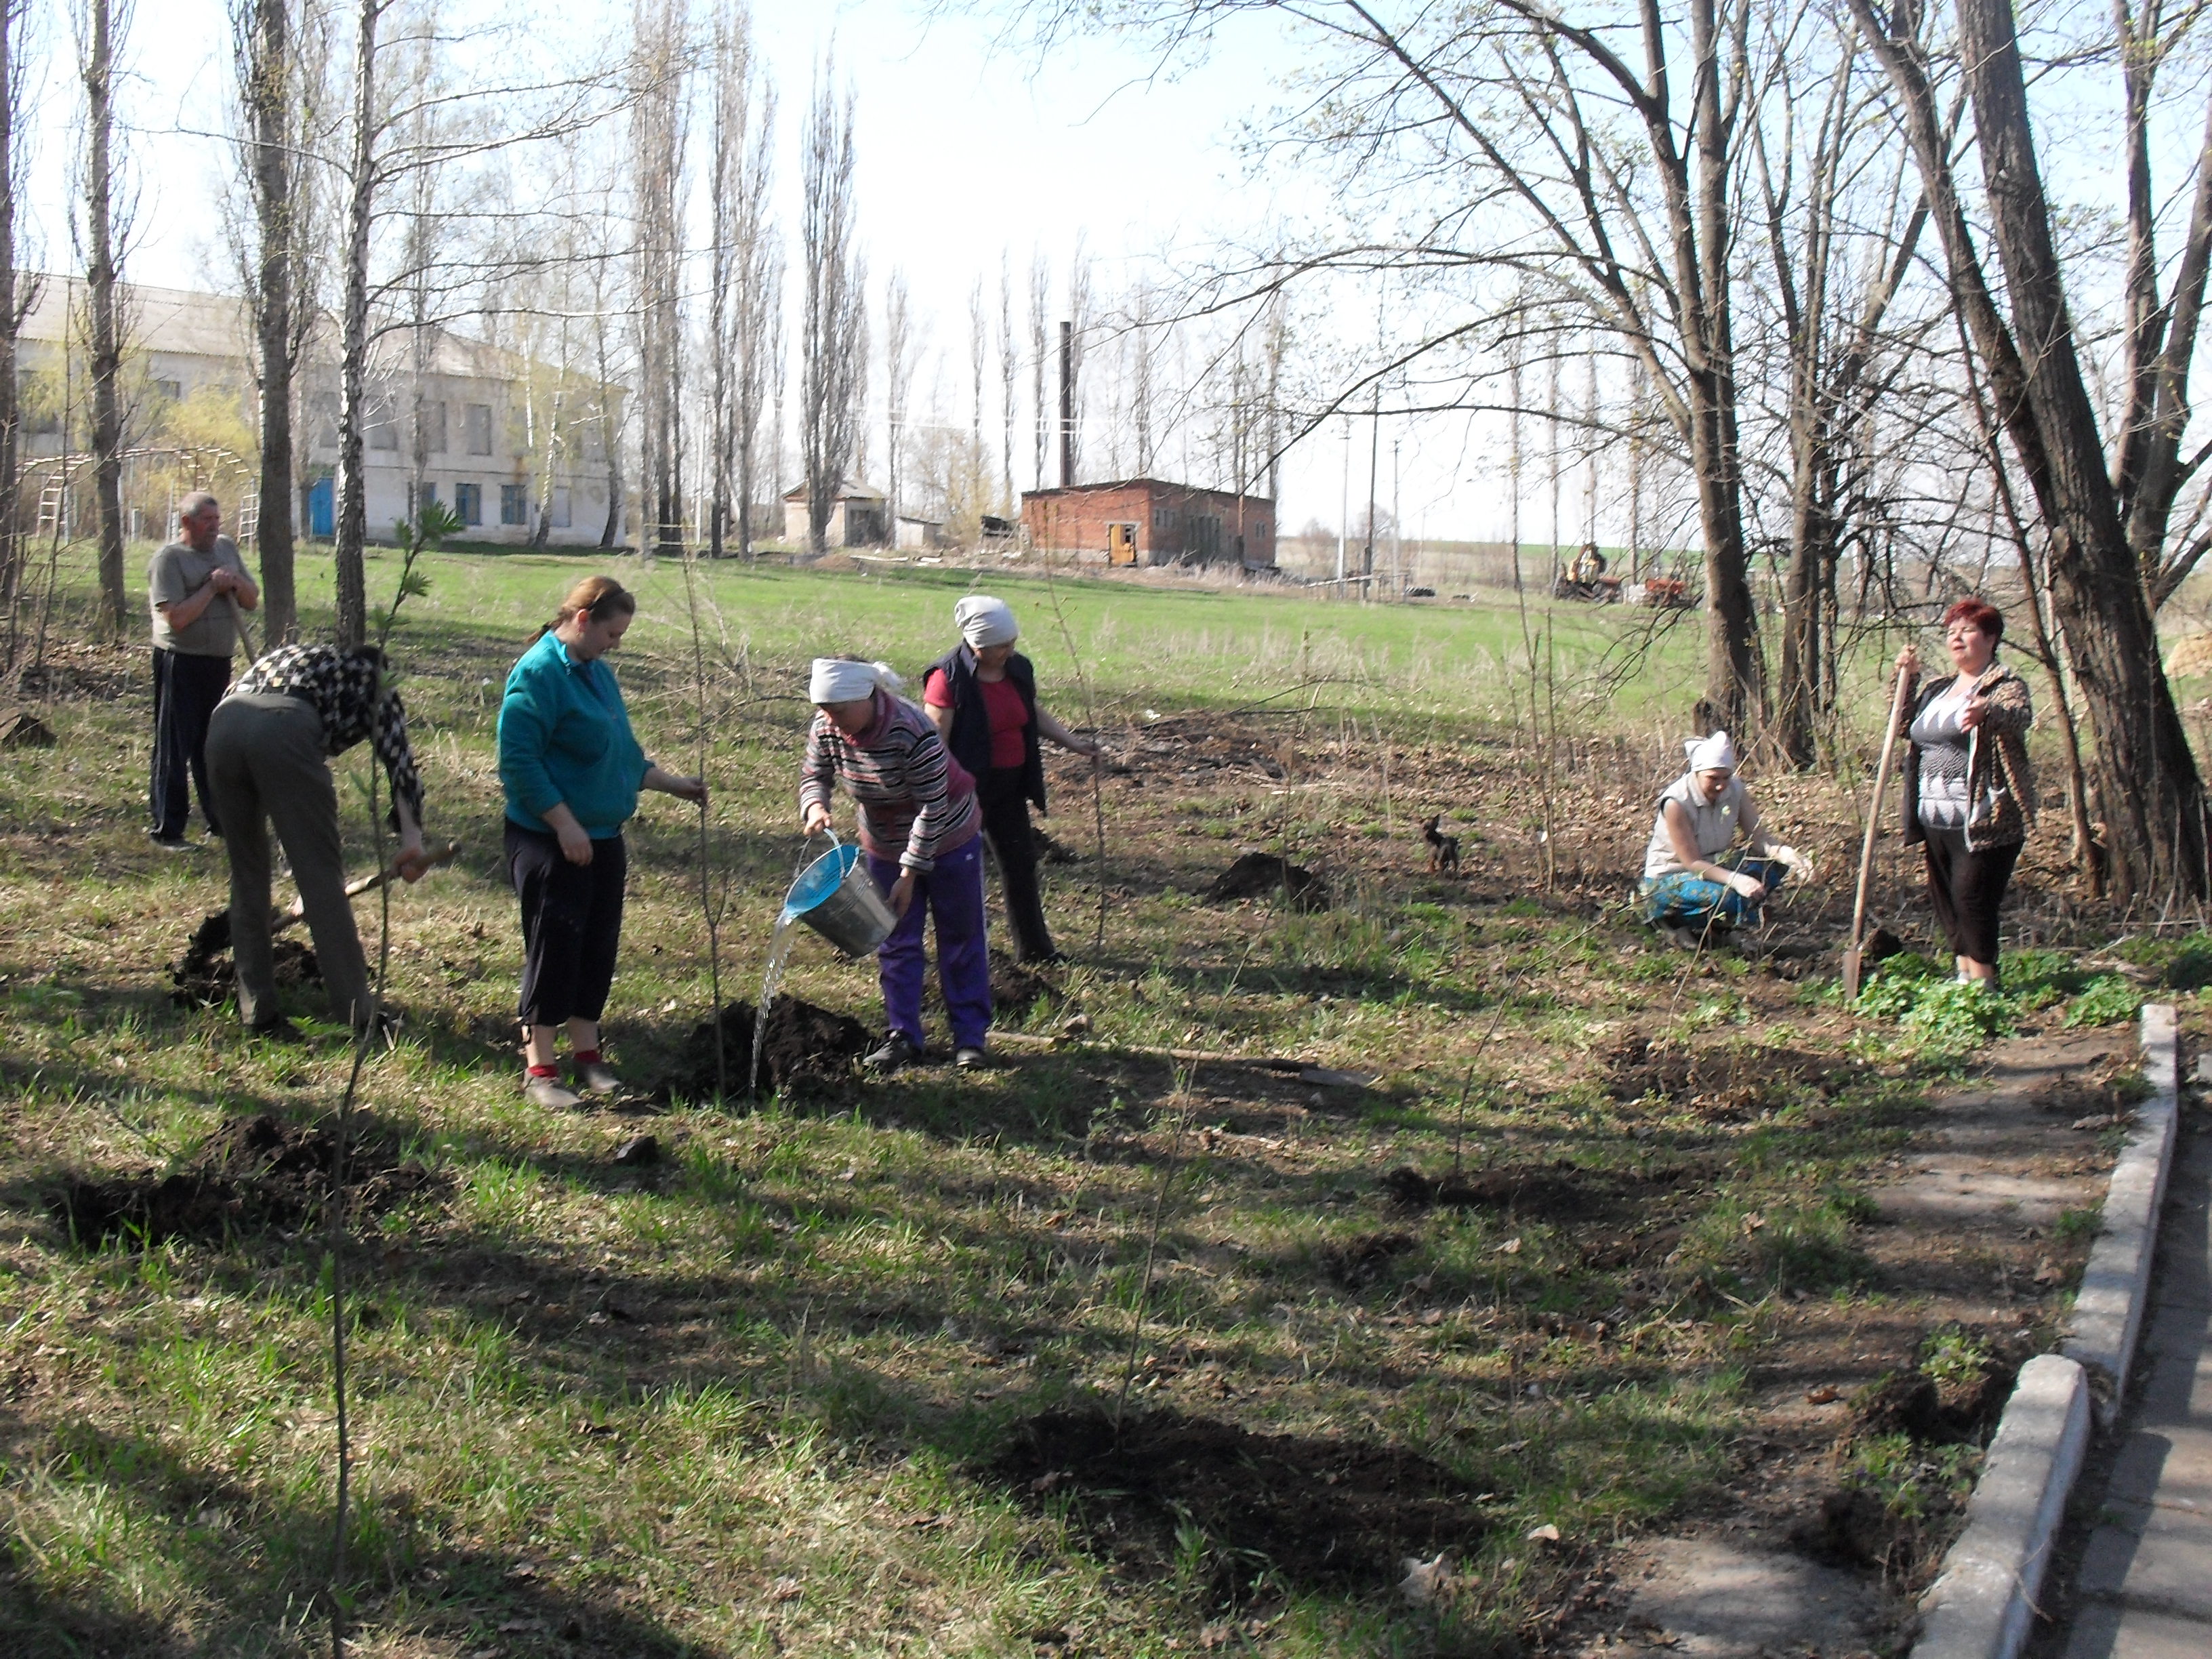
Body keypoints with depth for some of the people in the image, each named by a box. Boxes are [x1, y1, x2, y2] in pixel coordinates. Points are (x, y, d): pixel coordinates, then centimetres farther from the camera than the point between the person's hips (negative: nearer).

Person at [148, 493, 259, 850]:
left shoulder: (227, 548, 12)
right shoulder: (169, 558, -10)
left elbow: (252, 601, 14)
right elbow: (176, 618, -19)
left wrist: (236, 582, -6)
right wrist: (213, 586, -15)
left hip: (220, 662, 7)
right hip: (181, 663, -7)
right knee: (174, 748, -2)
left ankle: (221, 821, 24)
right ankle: (167, 831, 2)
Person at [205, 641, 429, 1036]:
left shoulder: (294, 658, 42)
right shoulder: (375, 682, 27)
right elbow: (396, 752, 7)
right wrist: (411, 833, -2)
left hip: (223, 723, 5)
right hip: (284, 728, -5)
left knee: (246, 874, 17)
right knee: (322, 875, 3)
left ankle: (258, 1013, 19)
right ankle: (357, 1014, 7)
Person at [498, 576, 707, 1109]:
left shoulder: (598, 673, 13)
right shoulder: (538, 673, -14)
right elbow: (519, 761, -20)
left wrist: (674, 784, 21)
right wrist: (565, 824, -21)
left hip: (602, 837, 8)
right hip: (551, 840, -8)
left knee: (598, 947, 12)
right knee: (554, 949, -3)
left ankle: (588, 1055, 23)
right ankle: (539, 1069, 6)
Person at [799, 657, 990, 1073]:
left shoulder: (913, 733, -34)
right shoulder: (827, 730, -18)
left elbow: (933, 808, -29)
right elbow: (814, 776, -1)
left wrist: (910, 874, -27)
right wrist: (815, 806, -25)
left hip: (948, 840, -5)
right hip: (885, 847, 5)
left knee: (960, 938, 5)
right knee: (895, 942, 7)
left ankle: (970, 1037, 12)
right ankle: (904, 1036, 15)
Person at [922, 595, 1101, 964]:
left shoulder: (1019, 668, 2)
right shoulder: (948, 677, -19)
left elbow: (1034, 714, 18)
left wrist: (1074, 743, 11)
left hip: (1009, 786, 7)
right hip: (967, 788, -7)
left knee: (1021, 864, 15)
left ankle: (1034, 948, 27)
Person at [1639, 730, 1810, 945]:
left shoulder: (1735, 790, -8)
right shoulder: (1676, 803, -26)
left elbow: (1757, 836, -12)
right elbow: (1692, 863, -27)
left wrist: (1782, 852, -35)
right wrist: (1735, 880, -42)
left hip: (1714, 865, 7)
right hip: (1669, 877, -7)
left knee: (1775, 864, -16)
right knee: (1727, 898, -36)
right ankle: (1672, 918, -5)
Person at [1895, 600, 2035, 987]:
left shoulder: (2004, 684, -5)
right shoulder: (1938, 689, 18)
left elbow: (2021, 716, -26)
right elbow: (1904, 725, 23)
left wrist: (1986, 712, -49)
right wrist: (1905, 680, 9)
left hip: (1983, 820, -8)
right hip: (1936, 820, 8)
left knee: (1971, 896, -12)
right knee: (1945, 898, 11)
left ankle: (1983, 982, -5)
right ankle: (1963, 974, 21)